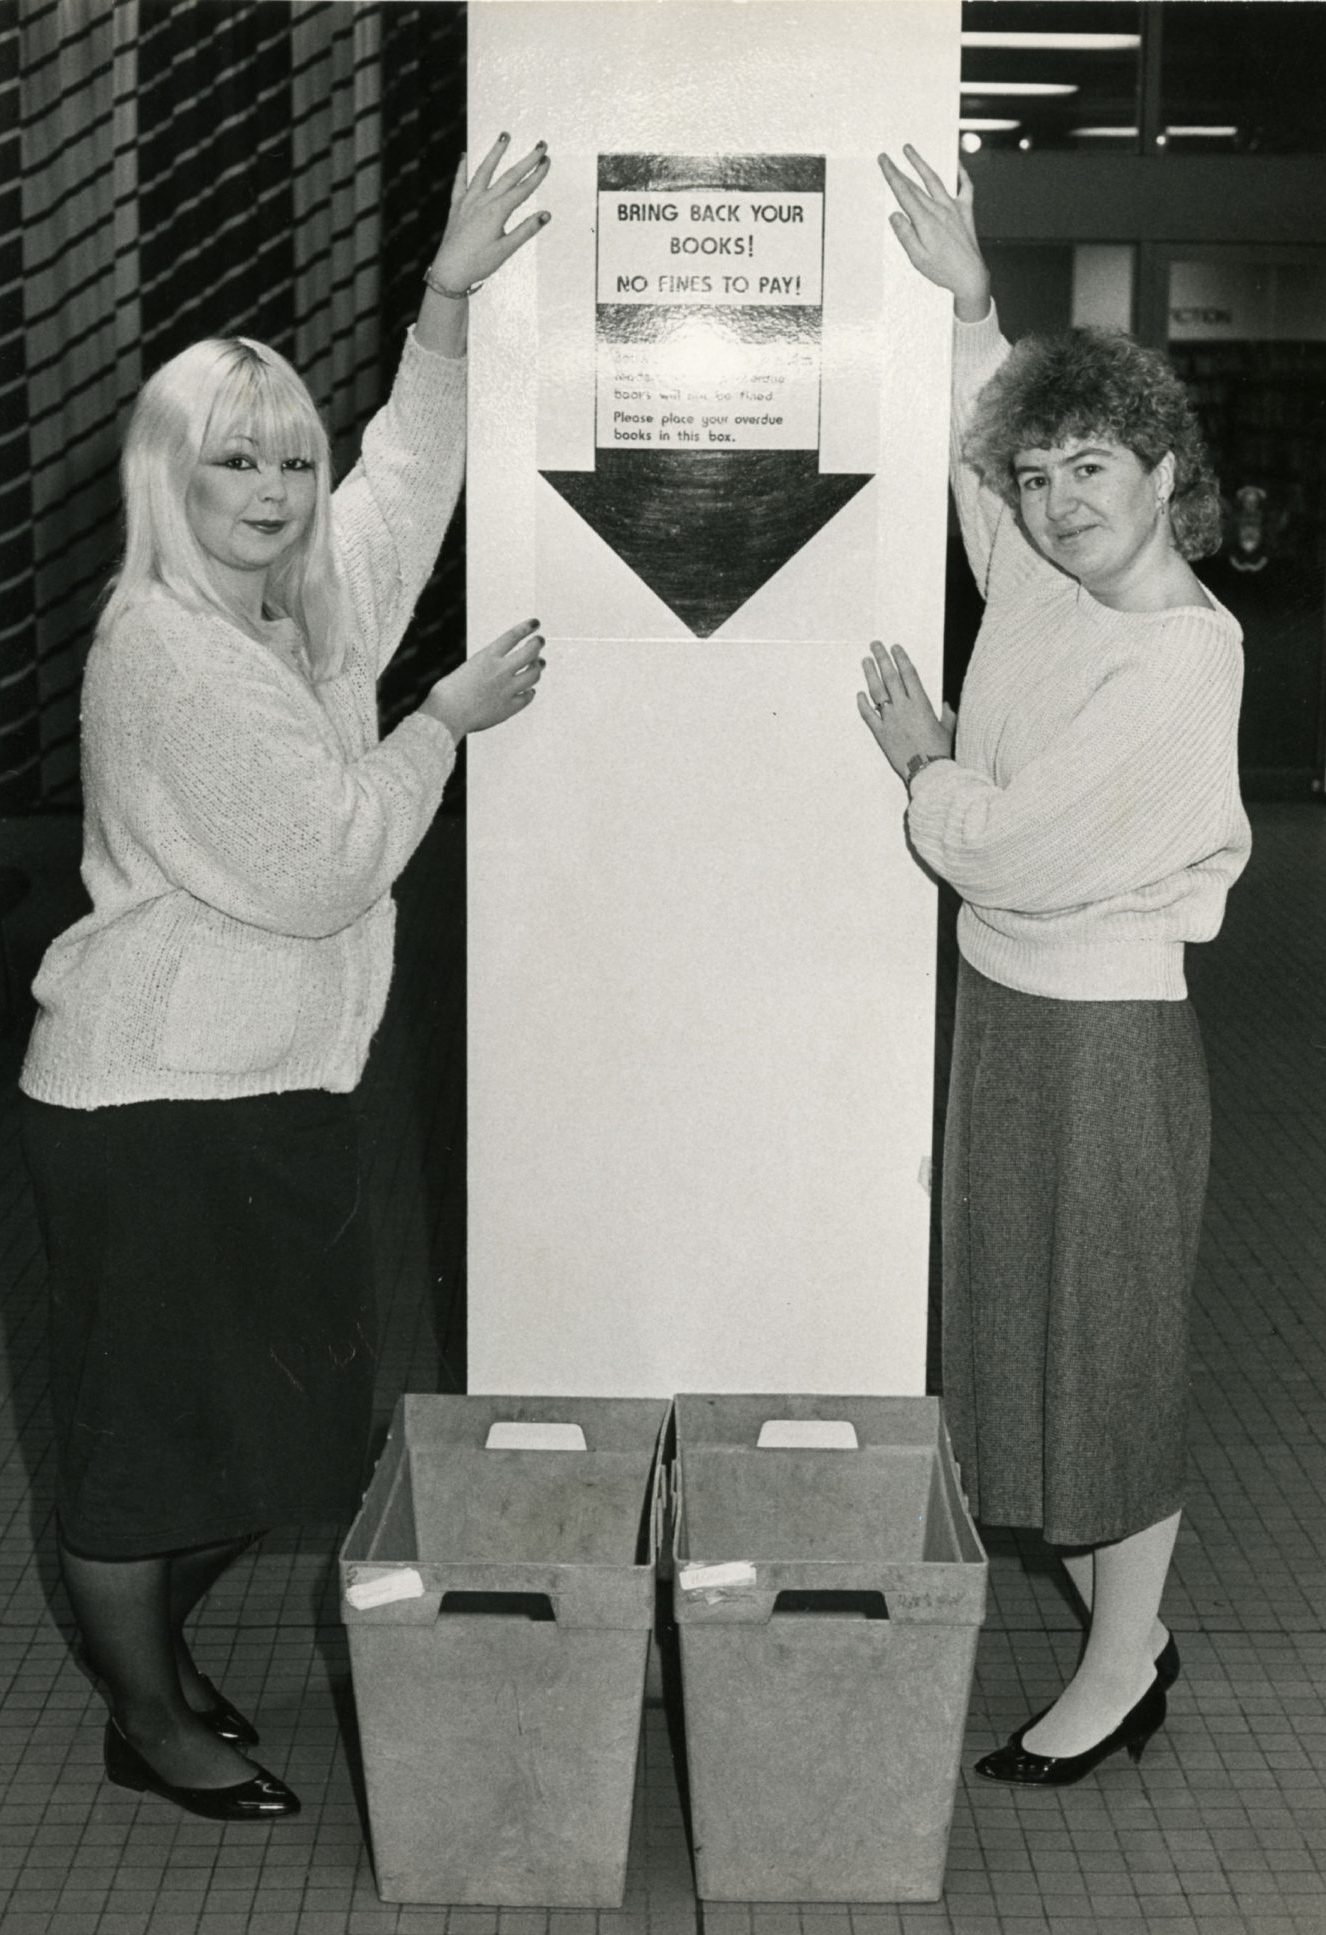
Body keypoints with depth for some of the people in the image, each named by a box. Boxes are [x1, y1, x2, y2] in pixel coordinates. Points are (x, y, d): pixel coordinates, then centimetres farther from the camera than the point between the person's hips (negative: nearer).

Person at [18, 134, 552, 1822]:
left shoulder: (310, 598, 7)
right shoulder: (168, 654, -19)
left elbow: (407, 481, 23)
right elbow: (324, 866, -21)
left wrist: (449, 298, 12)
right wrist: (449, 718, -10)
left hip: (271, 1094, 9)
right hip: (149, 1109, -9)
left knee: (265, 1419, 18)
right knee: (147, 1429, 7)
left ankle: (157, 1648, 39)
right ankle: (147, 1723, 25)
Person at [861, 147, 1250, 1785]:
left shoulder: (1184, 657, -21)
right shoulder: (1038, 578, 2)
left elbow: (1001, 847, -22)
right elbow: (982, 446, 24)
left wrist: (920, 759, -4)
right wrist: (969, 305, 11)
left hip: (1103, 1033, -8)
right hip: (1003, 1001, 9)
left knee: (1110, 1347, 4)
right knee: (1030, 1329, 17)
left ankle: (1121, 1671, 21)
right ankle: (1123, 1625, 33)